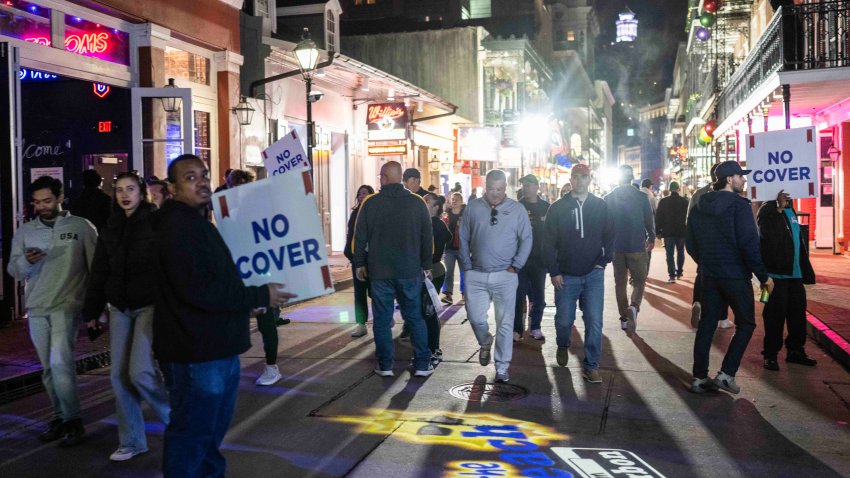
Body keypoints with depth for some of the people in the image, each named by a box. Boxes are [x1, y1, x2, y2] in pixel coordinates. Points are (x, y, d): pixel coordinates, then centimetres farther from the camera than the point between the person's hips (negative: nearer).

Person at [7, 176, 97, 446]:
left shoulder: (81, 227, -2)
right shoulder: (24, 231, 8)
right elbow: (14, 271, 6)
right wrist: (26, 261, -17)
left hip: (67, 305, -4)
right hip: (36, 308, 4)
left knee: (60, 362, -18)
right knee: (48, 368, 10)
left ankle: (73, 421, -7)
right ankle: (60, 418, 23)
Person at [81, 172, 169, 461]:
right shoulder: (110, 229, 11)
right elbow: (99, 273, 15)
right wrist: (91, 312, 13)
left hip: (151, 306, -6)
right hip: (120, 308, 6)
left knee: (140, 371, -13)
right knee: (119, 375, 4)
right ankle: (132, 441, 17)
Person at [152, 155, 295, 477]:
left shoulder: (197, 222, 17)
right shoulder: (177, 226, -17)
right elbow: (198, 290, -28)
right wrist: (260, 296, -21)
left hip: (215, 347, 11)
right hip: (195, 352, -11)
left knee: (213, 426, 23)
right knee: (192, 431, 0)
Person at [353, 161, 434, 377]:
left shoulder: (370, 203, -4)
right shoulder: (417, 203, -1)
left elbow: (360, 237, 0)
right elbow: (428, 238, 3)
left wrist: (360, 263, 11)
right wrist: (426, 265, 12)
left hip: (379, 271, -1)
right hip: (410, 271, 1)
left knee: (382, 319, 7)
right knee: (415, 317, 8)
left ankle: (385, 365, 9)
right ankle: (422, 365, 9)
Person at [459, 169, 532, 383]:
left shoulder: (517, 209, 0)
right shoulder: (472, 208, 3)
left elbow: (526, 239, 2)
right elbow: (464, 240, 7)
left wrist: (516, 265, -5)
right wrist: (467, 267, 2)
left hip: (505, 276, -1)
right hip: (476, 275, 1)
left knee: (505, 323, 1)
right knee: (475, 317, 0)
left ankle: (502, 368, 12)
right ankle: (485, 343, 34)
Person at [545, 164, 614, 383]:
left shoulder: (601, 206, 4)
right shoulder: (558, 208, 0)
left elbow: (609, 236, 8)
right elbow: (550, 242, -1)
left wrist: (604, 261, -4)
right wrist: (554, 272, -5)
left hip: (593, 274, 0)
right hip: (566, 275, 0)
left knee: (594, 321, -5)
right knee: (564, 319, 9)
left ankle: (591, 365, 5)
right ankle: (563, 346, 40)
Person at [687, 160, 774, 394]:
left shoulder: (700, 206, 9)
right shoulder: (738, 204, -12)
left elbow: (691, 243, 12)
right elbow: (749, 244, -17)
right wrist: (763, 276, -10)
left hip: (709, 275, 6)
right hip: (735, 275, -6)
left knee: (707, 324, 9)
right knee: (746, 324, 6)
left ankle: (699, 377, 10)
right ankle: (726, 374, -1)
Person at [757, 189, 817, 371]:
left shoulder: (790, 210, 15)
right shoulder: (767, 211, -8)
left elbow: (801, 241, 18)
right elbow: (768, 237, -23)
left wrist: (806, 271, 16)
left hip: (795, 274, 7)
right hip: (777, 274, -7)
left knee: (798, 313, 12)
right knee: (775, 315, -3)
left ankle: (796, 350, 24)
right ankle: (770, 354, 6)